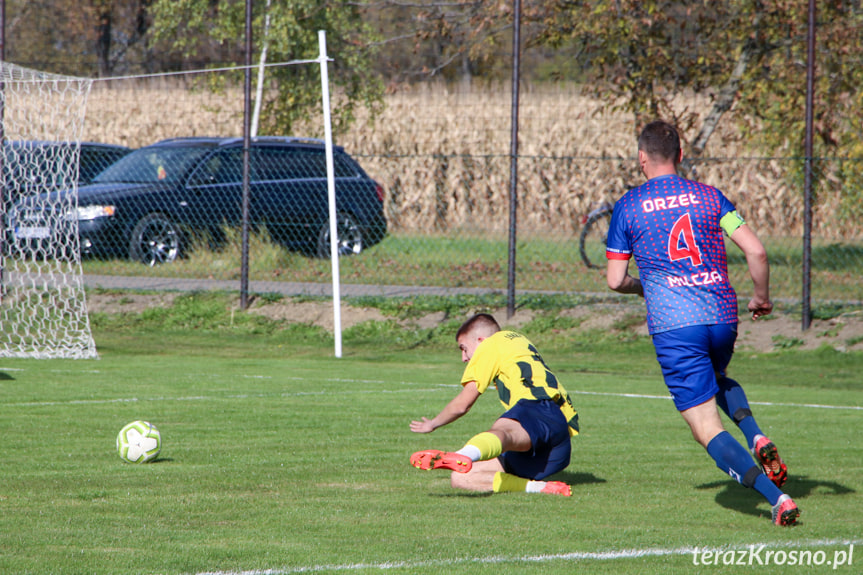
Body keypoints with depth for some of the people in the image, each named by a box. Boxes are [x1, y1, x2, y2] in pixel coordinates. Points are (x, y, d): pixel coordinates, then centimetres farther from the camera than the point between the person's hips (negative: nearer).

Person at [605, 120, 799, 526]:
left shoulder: (627, 206, 5)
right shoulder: (708, 196, 9)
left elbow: (615, 281, 7)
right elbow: (756, 252, 0)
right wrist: (762, 298, 17)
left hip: (673, 325, -4)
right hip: (722, 317, 4)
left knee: (708, 429, -3)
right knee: (717, 380, 35)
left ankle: (775, 496, -21)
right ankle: (755, 437, 5)